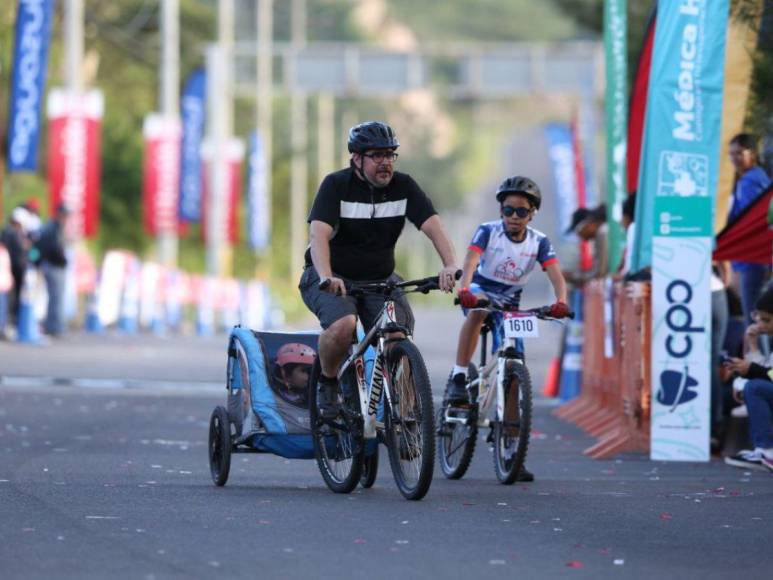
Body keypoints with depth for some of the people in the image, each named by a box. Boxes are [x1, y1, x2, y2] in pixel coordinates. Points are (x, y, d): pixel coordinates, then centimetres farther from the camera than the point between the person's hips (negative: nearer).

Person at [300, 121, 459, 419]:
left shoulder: (403, 186, -5)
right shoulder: (336, 185, -14)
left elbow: (433, 226, -17)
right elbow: (319, 234, -28)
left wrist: (450, 265, -36)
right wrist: (326, 276, -46)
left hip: (380, 278, 3)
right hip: (334, 278, -3)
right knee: (343, 325, -33)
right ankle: (327, 383, -5)